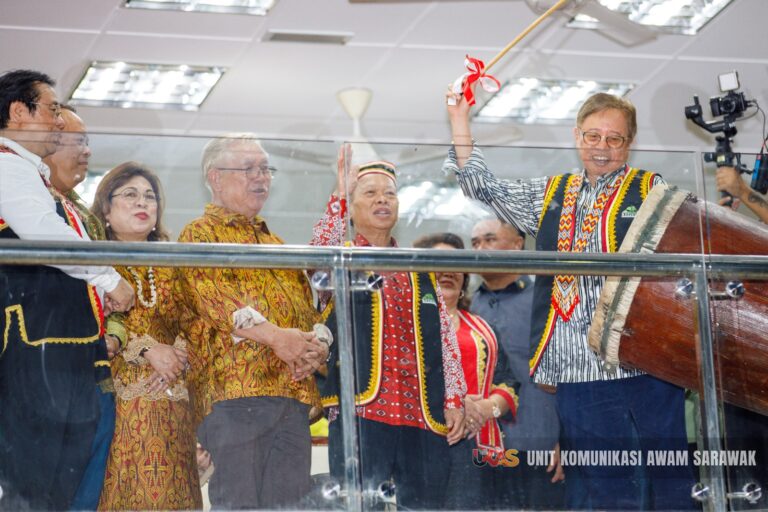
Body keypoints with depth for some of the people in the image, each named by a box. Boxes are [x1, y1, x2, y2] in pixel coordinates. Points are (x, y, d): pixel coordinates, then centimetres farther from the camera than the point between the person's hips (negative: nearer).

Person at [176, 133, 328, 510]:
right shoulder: (200, 234, 8)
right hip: (233, 389, -6)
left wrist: (316, 346, -1)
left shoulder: (276, 243, 29)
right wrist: (273, 335, -21)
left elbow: (308, 309, 24)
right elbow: (210, 294, -9)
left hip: (293, 391, 7)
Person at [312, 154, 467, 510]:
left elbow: (445, 339, 16)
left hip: (424, 419, 4)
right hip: (362, 412, -4)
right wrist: (339, 196, -21)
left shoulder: (421, 271, 21)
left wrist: (454, 400, 6)